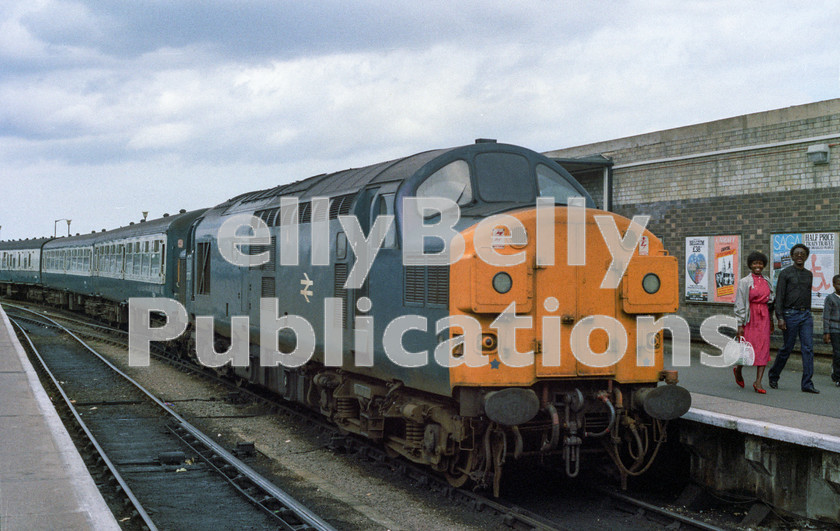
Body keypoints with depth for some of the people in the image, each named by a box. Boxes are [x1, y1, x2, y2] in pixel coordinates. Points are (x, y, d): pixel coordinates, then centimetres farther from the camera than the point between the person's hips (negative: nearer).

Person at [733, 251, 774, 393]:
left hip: (764, 318, 4)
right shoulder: (745, 282, -3)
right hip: (750, 317, -4)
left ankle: (758, 382, -2)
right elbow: (739, 304, -6)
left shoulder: (767, 281, 11)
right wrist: (740, 324, -10)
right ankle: (738, 370, 28)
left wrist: (771, 320, 14)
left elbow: (770, 301, 19)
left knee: (763, 349, -3)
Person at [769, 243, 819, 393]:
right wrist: (779, 317, -17)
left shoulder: (809, 275, 14)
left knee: (808, 348, -5)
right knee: (787, 348, 1)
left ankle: (807, 384, -6)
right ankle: (774, 376, 22)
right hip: (790, 315, -5)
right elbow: (779, 296, -9)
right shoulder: (785, 273, -4)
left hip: (806, 315, 5)